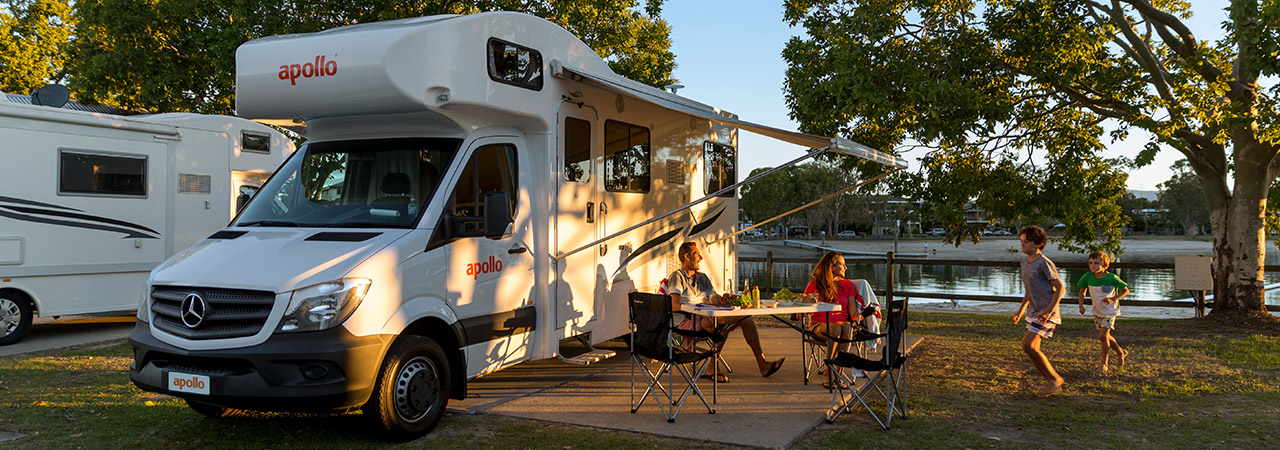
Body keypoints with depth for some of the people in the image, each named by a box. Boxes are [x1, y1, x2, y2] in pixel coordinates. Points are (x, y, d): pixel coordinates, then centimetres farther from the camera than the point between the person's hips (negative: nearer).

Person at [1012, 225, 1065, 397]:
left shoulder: (1044, 263, -15)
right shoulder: (1025, 262, 12)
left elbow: (1060, 288, -15)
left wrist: (1049, 311, -22)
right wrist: (1021, 310, 21)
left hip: (1046, 313, -9)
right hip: (1035, 311, 9)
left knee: (1029, 346, -16)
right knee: (1030, 347, 6)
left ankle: (1054, 379, -2)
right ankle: (1052, 383, 18)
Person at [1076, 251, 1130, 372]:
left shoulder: (1112, 278, -23)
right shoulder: (1087, 277, -15)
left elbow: (1126, 290, -11)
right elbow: (1082, 290, 2)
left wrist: (1113, 299, -25)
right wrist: (1081, 305, -11)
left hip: (1110, 311, -5)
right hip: (1097, 311, 5)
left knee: (1103, 336, -12)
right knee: (1104, 336, 16)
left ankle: (1104, 363, 5)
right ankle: (1121, 352, 41)